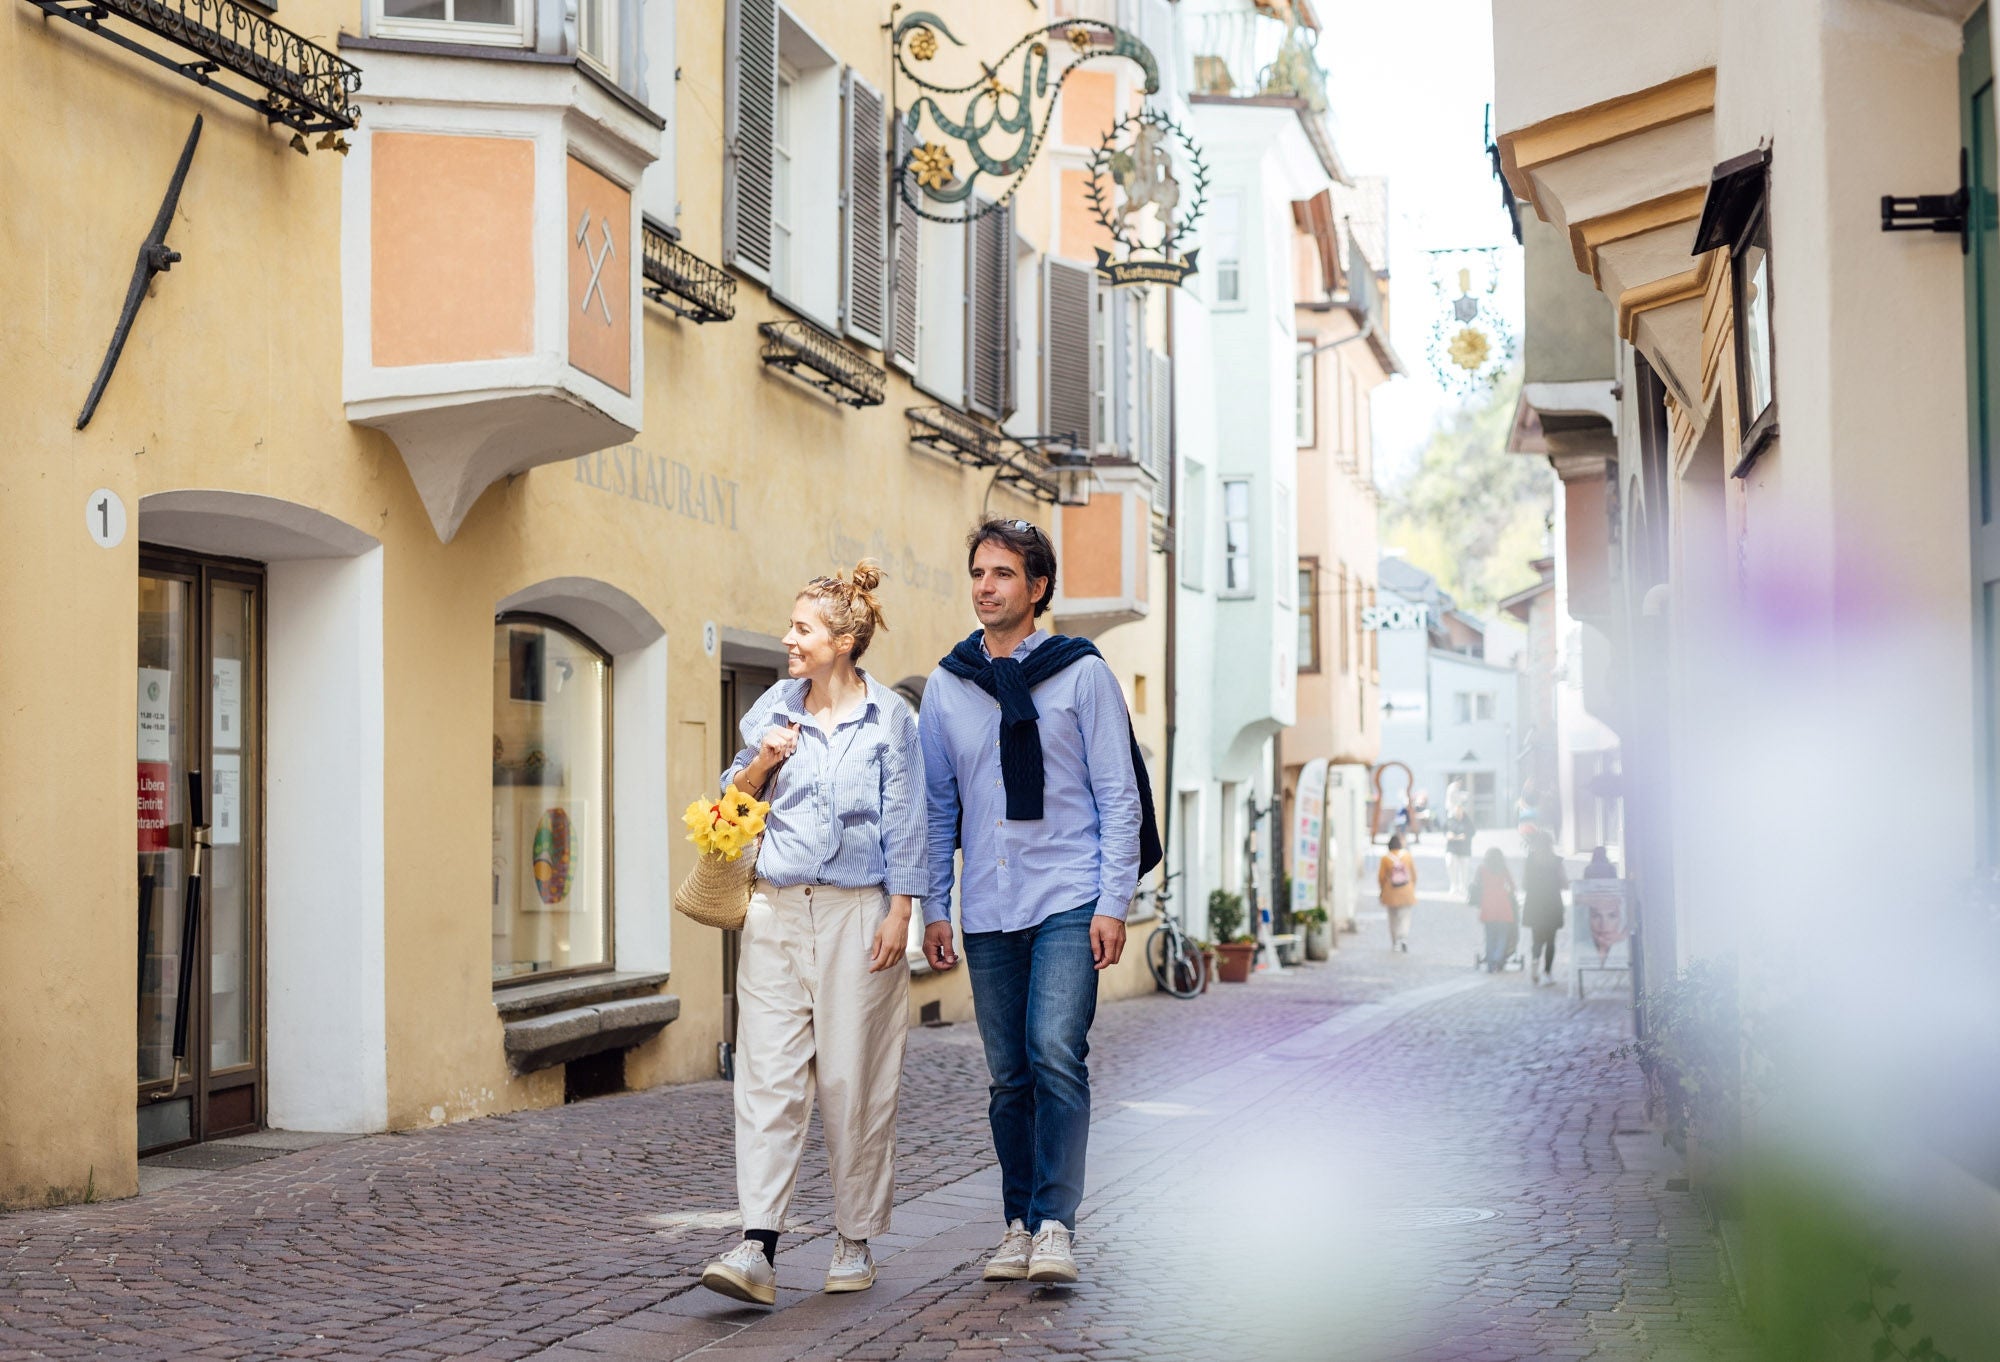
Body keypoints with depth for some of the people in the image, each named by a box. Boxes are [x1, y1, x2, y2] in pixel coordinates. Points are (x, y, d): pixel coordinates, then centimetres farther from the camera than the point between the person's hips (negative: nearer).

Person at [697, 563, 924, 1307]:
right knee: (767, 1073, -6)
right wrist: (760, 765, -3)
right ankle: (758, 1247, -10)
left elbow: (904, 825, -1)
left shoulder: (890, 719, 0)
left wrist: (898, 916, -8)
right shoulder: (775, 709, 10)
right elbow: (732, 804, 17)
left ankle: (856, 1241, 15)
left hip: (856, 911, -3)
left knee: (854, 1078, 2)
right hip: (778, 909, 3)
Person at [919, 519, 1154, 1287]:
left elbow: (1119, 796, 0)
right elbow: (937, 806, 14)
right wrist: (932, 908, 7)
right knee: (1008, 1074, 8)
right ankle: (1019, 1224, 17)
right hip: (986, 911, 4)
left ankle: (1055, 1223, -13)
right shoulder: (946, 687, 10)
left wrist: (1113, 904, -8)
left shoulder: (1081, 674, 1)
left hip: (1068, 901, -3)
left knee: (1055, 1052, -17)